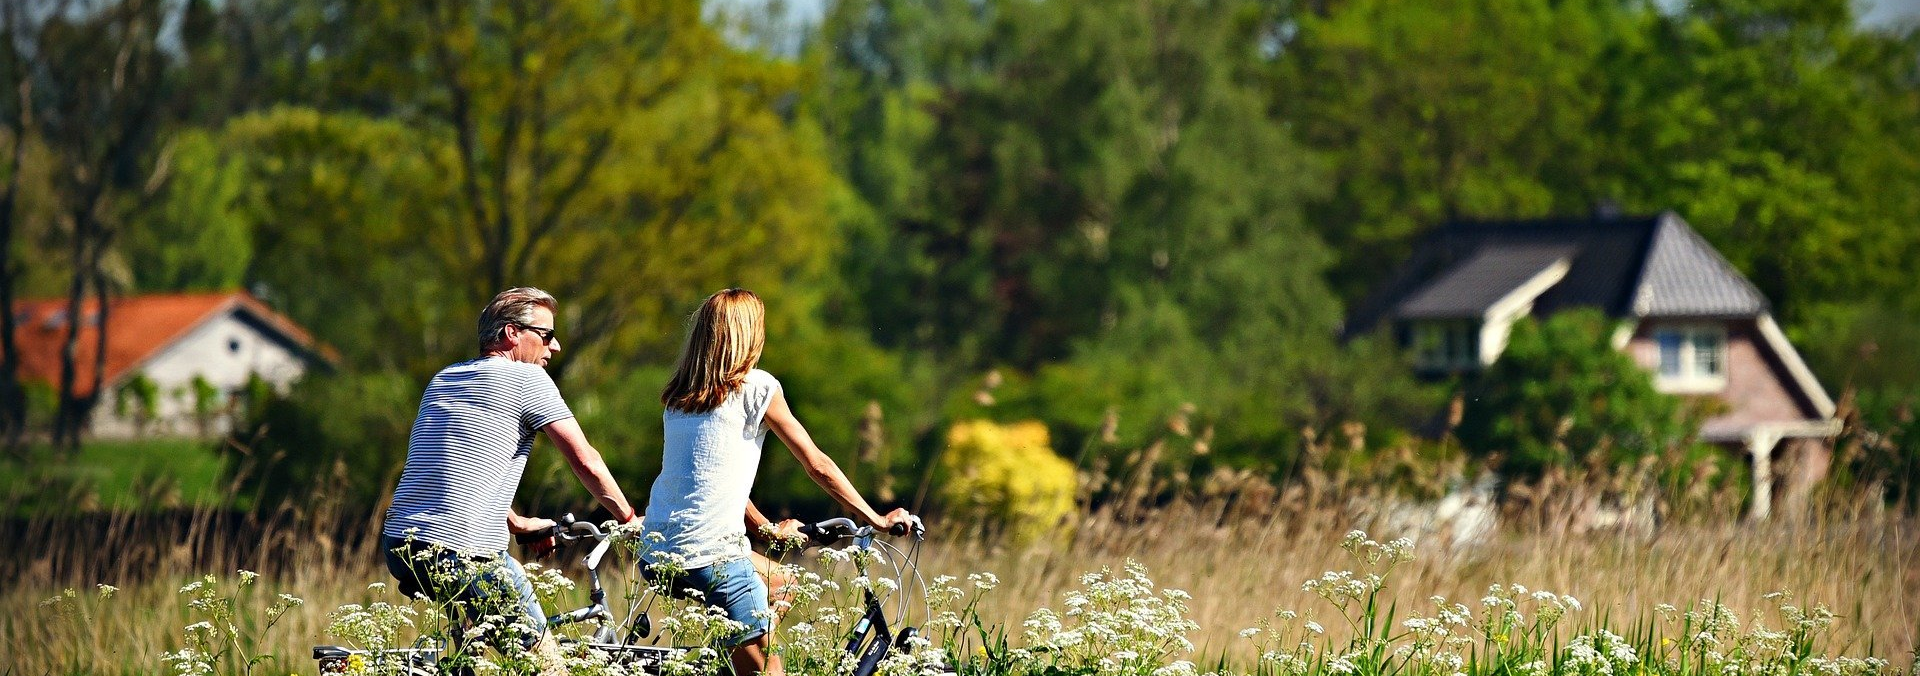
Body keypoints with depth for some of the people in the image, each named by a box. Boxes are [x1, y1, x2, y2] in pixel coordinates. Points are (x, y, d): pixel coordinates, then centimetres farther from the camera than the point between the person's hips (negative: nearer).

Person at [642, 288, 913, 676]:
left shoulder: (678, 396, 16)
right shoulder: (756, 386, -2)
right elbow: (818, 466, 3)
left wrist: (767, 529, 28)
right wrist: (876, 520, 11)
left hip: (656, 553, 7)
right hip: (709, 555, -7)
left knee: (780, 586, 27)